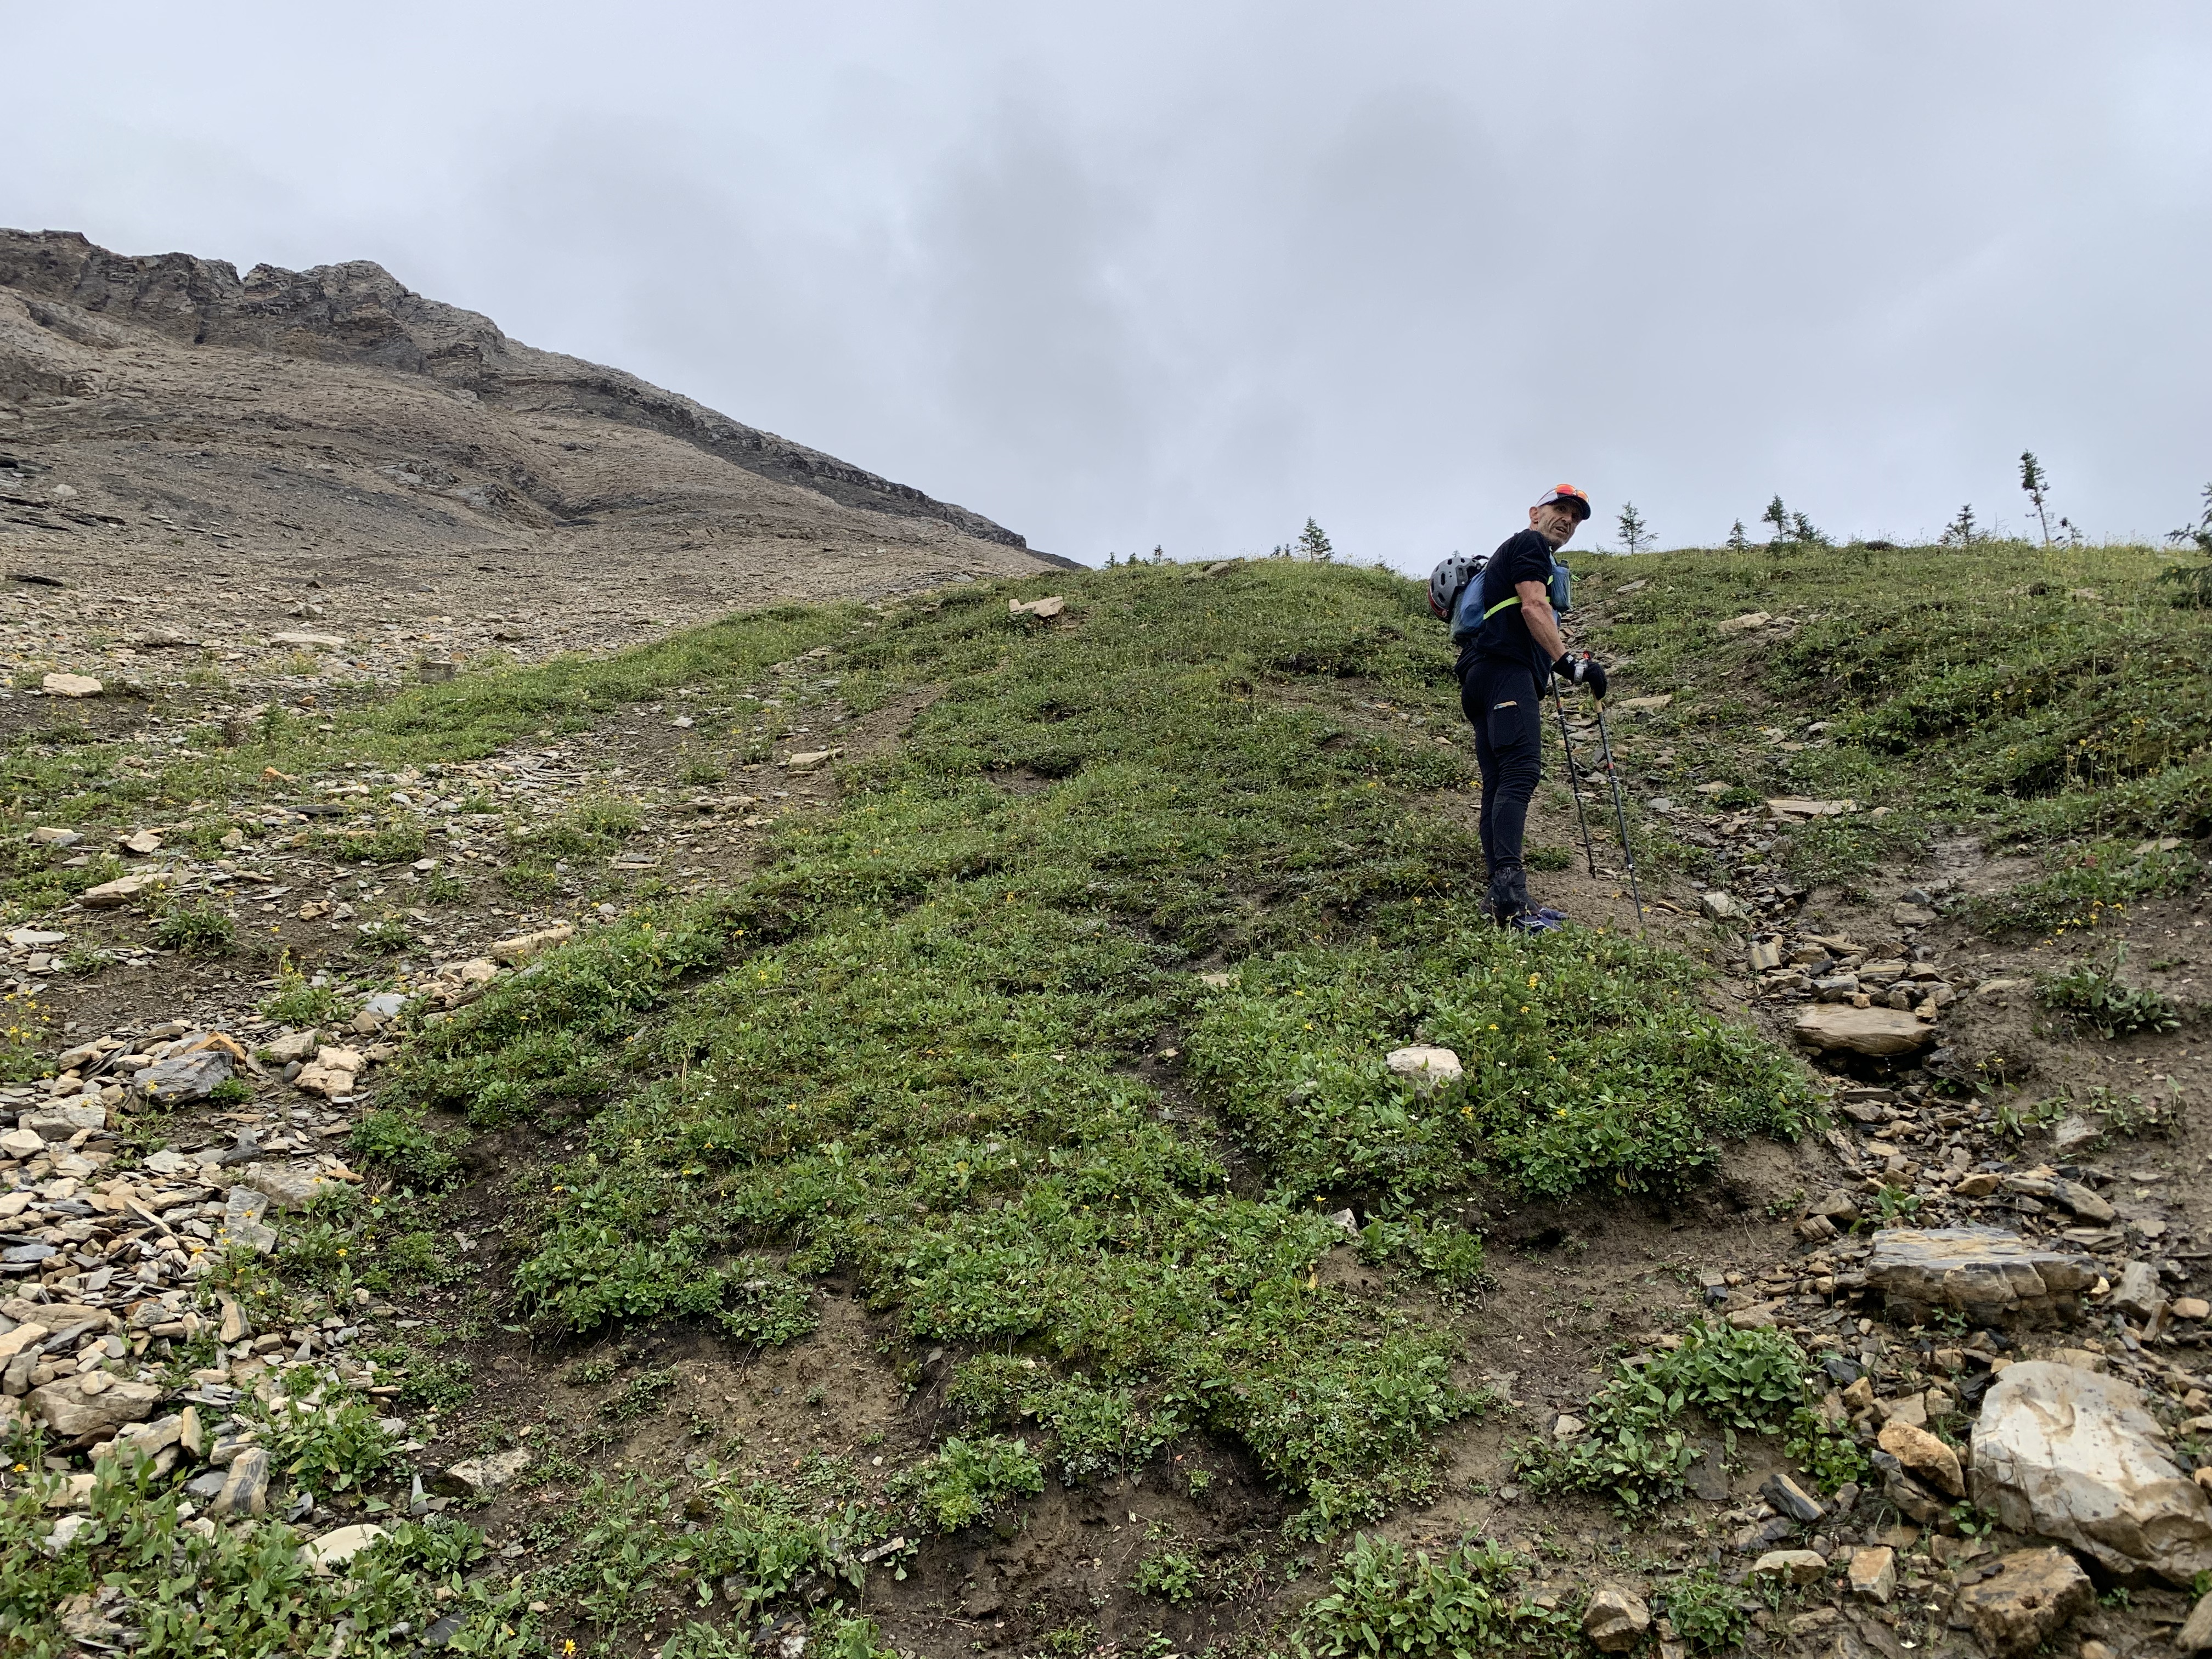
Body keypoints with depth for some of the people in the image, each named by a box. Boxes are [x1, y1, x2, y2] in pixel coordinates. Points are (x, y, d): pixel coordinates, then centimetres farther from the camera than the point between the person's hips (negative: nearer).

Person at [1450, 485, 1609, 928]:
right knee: (1521, 772, -24)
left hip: (1481, 675, 11)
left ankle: (1503, 904, -1)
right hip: (1505, 669, -11)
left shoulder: (1510, 556, 35)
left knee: (1498, 784, 3)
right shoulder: (1529, 544, 5)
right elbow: (1533, 607, -11)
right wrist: (1568, 662, -19)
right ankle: (1508, 889, -38)